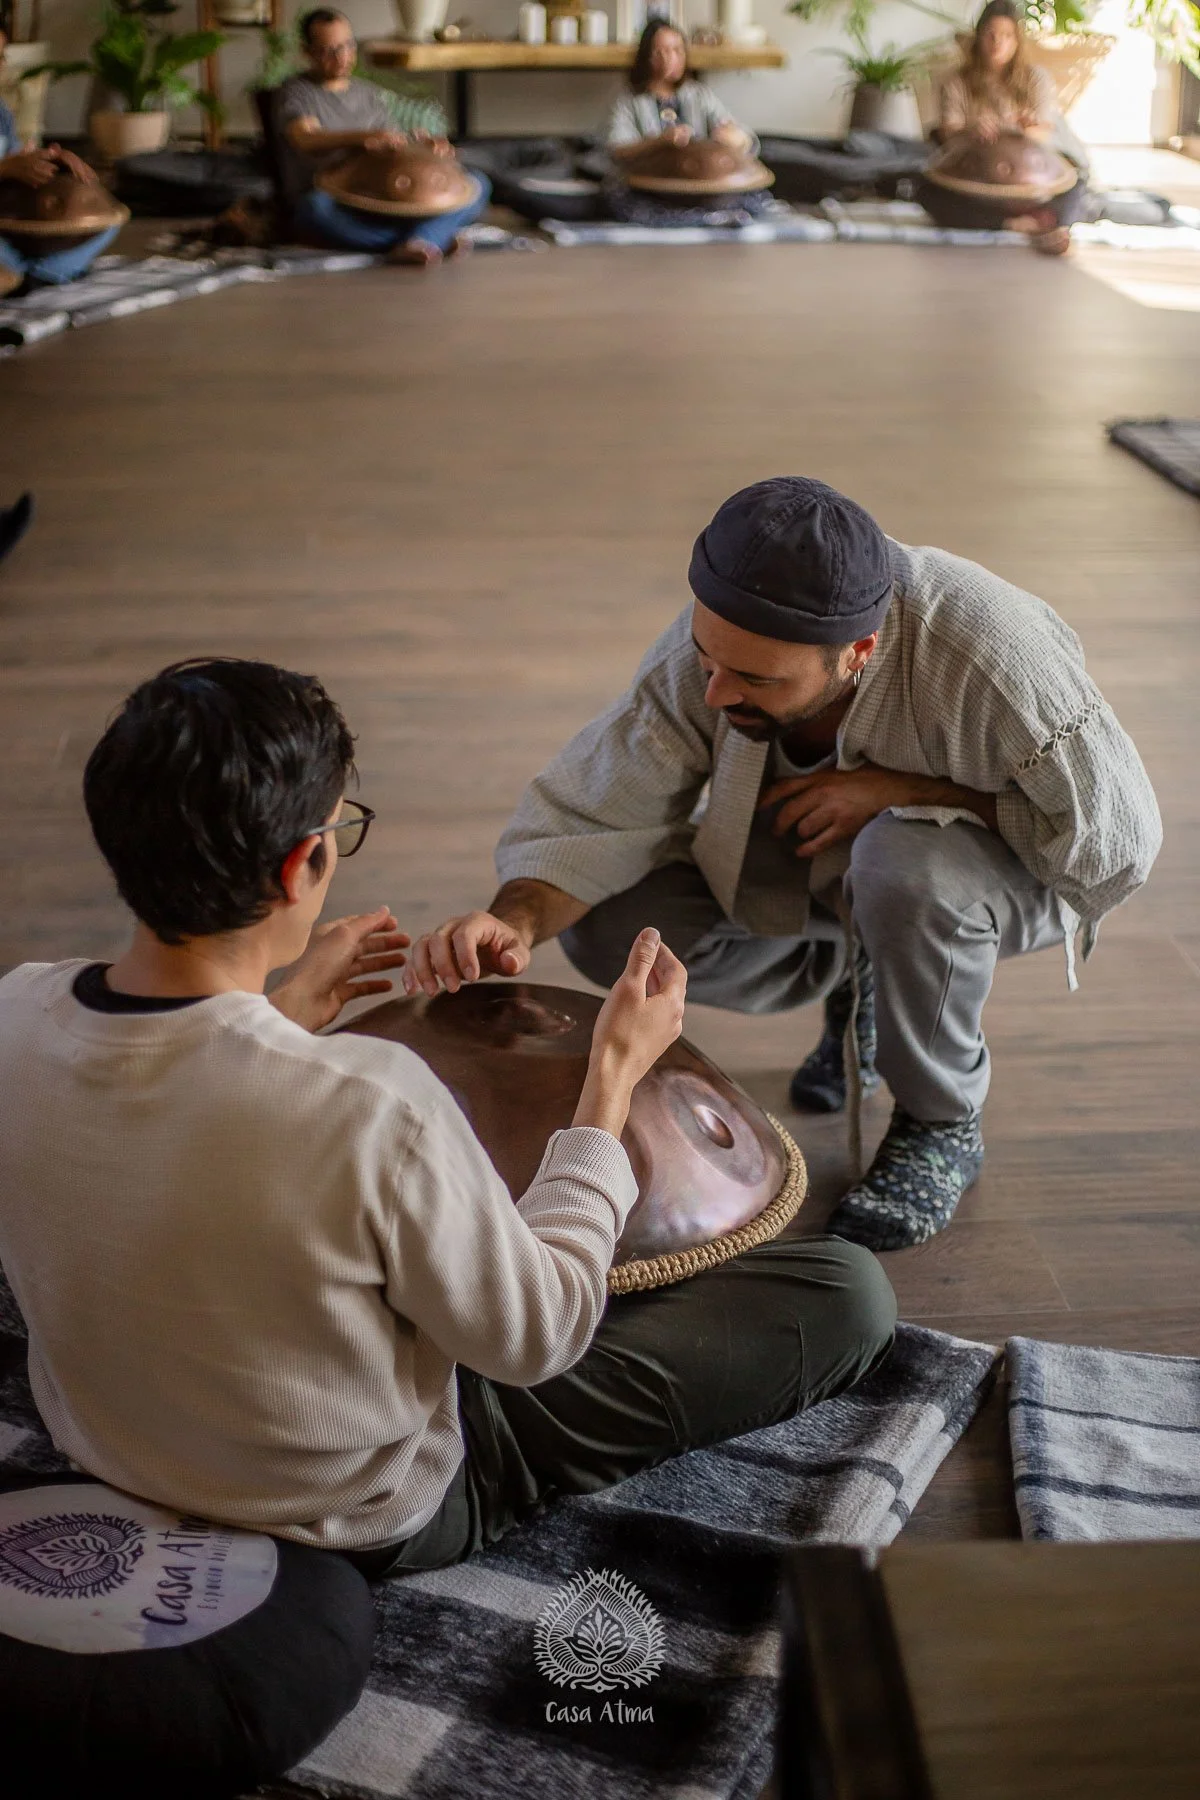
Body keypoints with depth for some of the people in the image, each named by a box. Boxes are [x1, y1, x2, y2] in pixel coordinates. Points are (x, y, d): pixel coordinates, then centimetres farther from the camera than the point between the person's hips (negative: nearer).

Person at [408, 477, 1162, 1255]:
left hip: (1010, 864, -4)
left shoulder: (992, 657, -38)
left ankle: (943, 1126, -11)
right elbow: (594, 815, -21)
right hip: (825, 862, 4)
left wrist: (905, 789, -34)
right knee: (606, 921, -17)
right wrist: (516, 921, -42)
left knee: (908, 864, -40)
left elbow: (1117, 839, -28)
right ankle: (862, 982, 9)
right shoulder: (710, 647, -25)